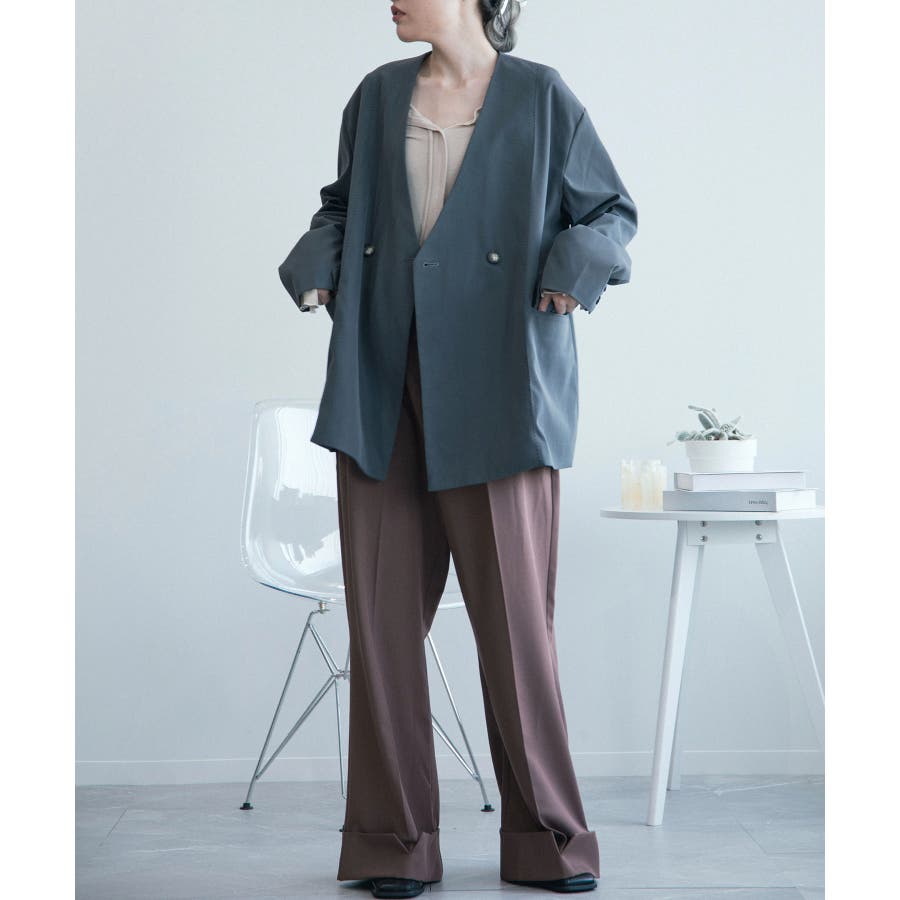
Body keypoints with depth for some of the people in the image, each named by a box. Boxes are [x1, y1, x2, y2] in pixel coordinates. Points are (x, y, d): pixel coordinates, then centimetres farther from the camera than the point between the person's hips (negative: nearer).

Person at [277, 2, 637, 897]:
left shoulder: (539, 96, 3)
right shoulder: (378, 96, 12)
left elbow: (613, 211, 8)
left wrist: (582, 257, -12)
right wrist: (317, 263, 3)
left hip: (496, 388, -3)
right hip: (383, 387, 4)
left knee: (513, 611, -2)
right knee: (382, 611, 2)